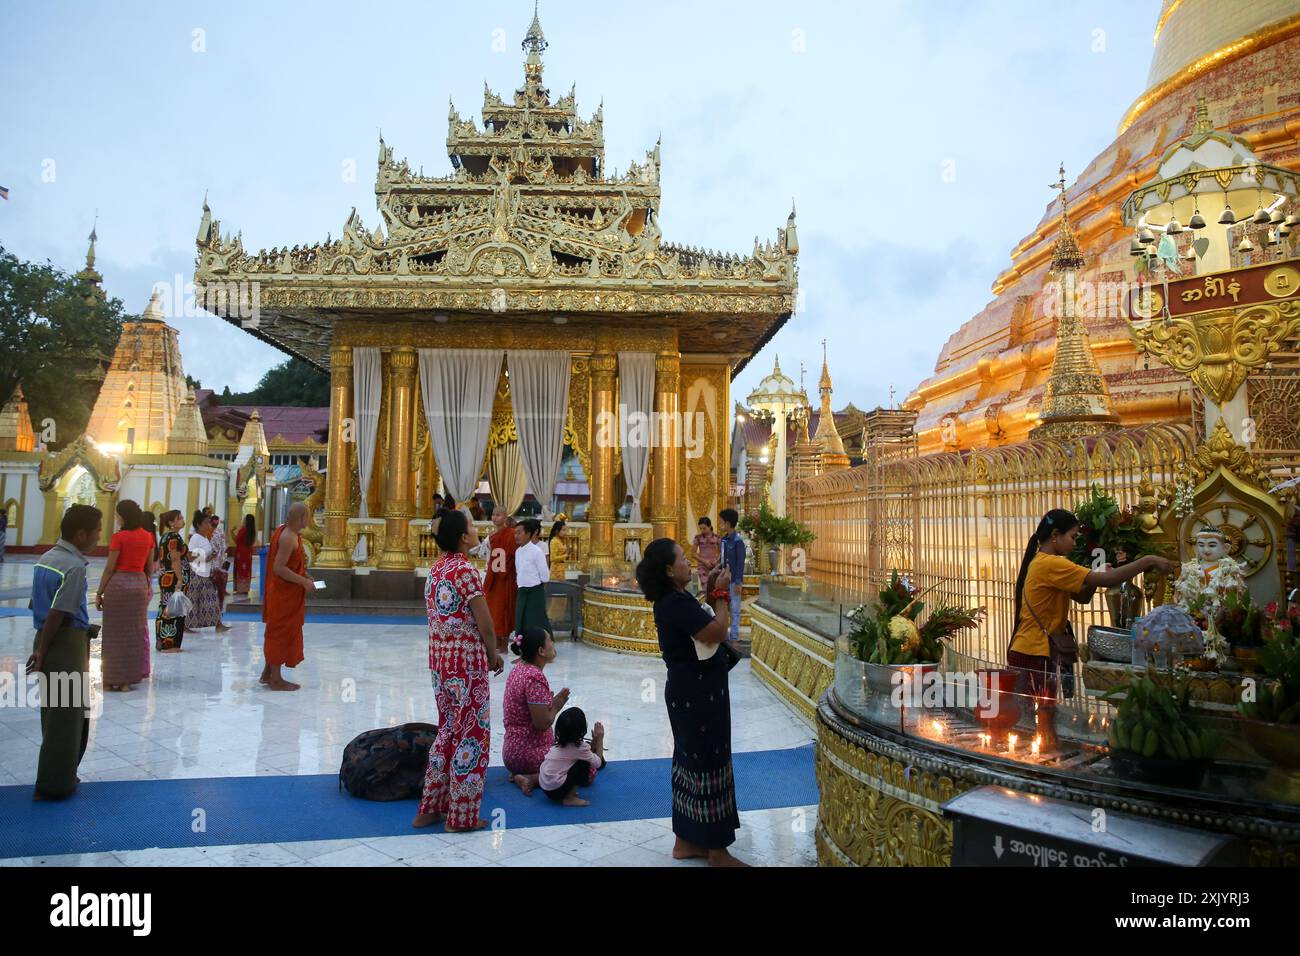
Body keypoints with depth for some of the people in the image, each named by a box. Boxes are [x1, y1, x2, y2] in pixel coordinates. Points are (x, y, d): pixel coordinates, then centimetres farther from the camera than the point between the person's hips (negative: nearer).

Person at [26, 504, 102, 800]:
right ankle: (55, 784, 10)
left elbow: (36, 605, 13)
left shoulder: (46, 558, 9)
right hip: (67, 642, -9)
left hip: (47, 640, 9)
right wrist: (42, 653, -13)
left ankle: (62, 773, 32)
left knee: (56, 710, 20)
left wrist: (41, 648, 16)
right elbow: (56, 616, -21)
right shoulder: (74, 567, -19)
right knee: (67, 714, 2)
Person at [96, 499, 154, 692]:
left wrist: (99, 592, -2)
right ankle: (130, 677, 17)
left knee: (115, 633, 3)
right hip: (140, 584, 5)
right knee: (136, 631, 12)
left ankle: (114, 679, 7)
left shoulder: (119, 537, -11)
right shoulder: (148, 537, 4)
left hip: (118, 584, -5)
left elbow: (110, 568, -10)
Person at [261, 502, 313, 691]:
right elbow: (279, 568, -28)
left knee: (277, 632, 19)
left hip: (280, 591, 10)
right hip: (285, 595, -10)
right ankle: (276, 679, 10)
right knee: (282, 633, 0)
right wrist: (304, 581, -22)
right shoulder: (289, 538, -23)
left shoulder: (283, 530, 7)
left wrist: (303, 575, 12)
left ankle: (267, 673, 29)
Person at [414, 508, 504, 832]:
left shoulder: (435, 570, 7)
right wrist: (494, 656, 1)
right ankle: (462, 815, 12)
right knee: (471, 733, 4)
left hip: (439, 658, 8)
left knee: (447, 730, 19)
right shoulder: (466, 571, -17)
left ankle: (431, 807, 25)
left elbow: (436, 618, 11)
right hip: (467, 660, -8)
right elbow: (485, 626, -17)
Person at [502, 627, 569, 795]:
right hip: (531, 753, -9)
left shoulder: (519, 669, 7)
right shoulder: (535, 678, -23)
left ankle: (520, 774, 9)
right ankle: (533, 779, -11)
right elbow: (542, 723, -24)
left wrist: (552, 702, 3)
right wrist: (556, 706, -6)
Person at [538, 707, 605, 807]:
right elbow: (598, 763, -4)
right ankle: (569, 798, -3)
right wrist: (600, 739, 1)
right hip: (556, 790, -8)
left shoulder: (562, 742, 5)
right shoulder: (578, 747, -17)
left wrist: (595, 740, 10)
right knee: (584, 763, -6)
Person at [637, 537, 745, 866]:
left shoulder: (672, 601, 8)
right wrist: (721, 596, -14)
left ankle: (687, 841, 28)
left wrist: (714, 595, 5)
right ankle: (717, 851, 11)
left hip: (690, 691, 10)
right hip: (698, 693, -10)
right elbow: (717, 632, -27)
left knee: (692, 761, 17)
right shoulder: (677, 603, -23)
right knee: (709, 764, -1)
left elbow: (704, 631, 11)